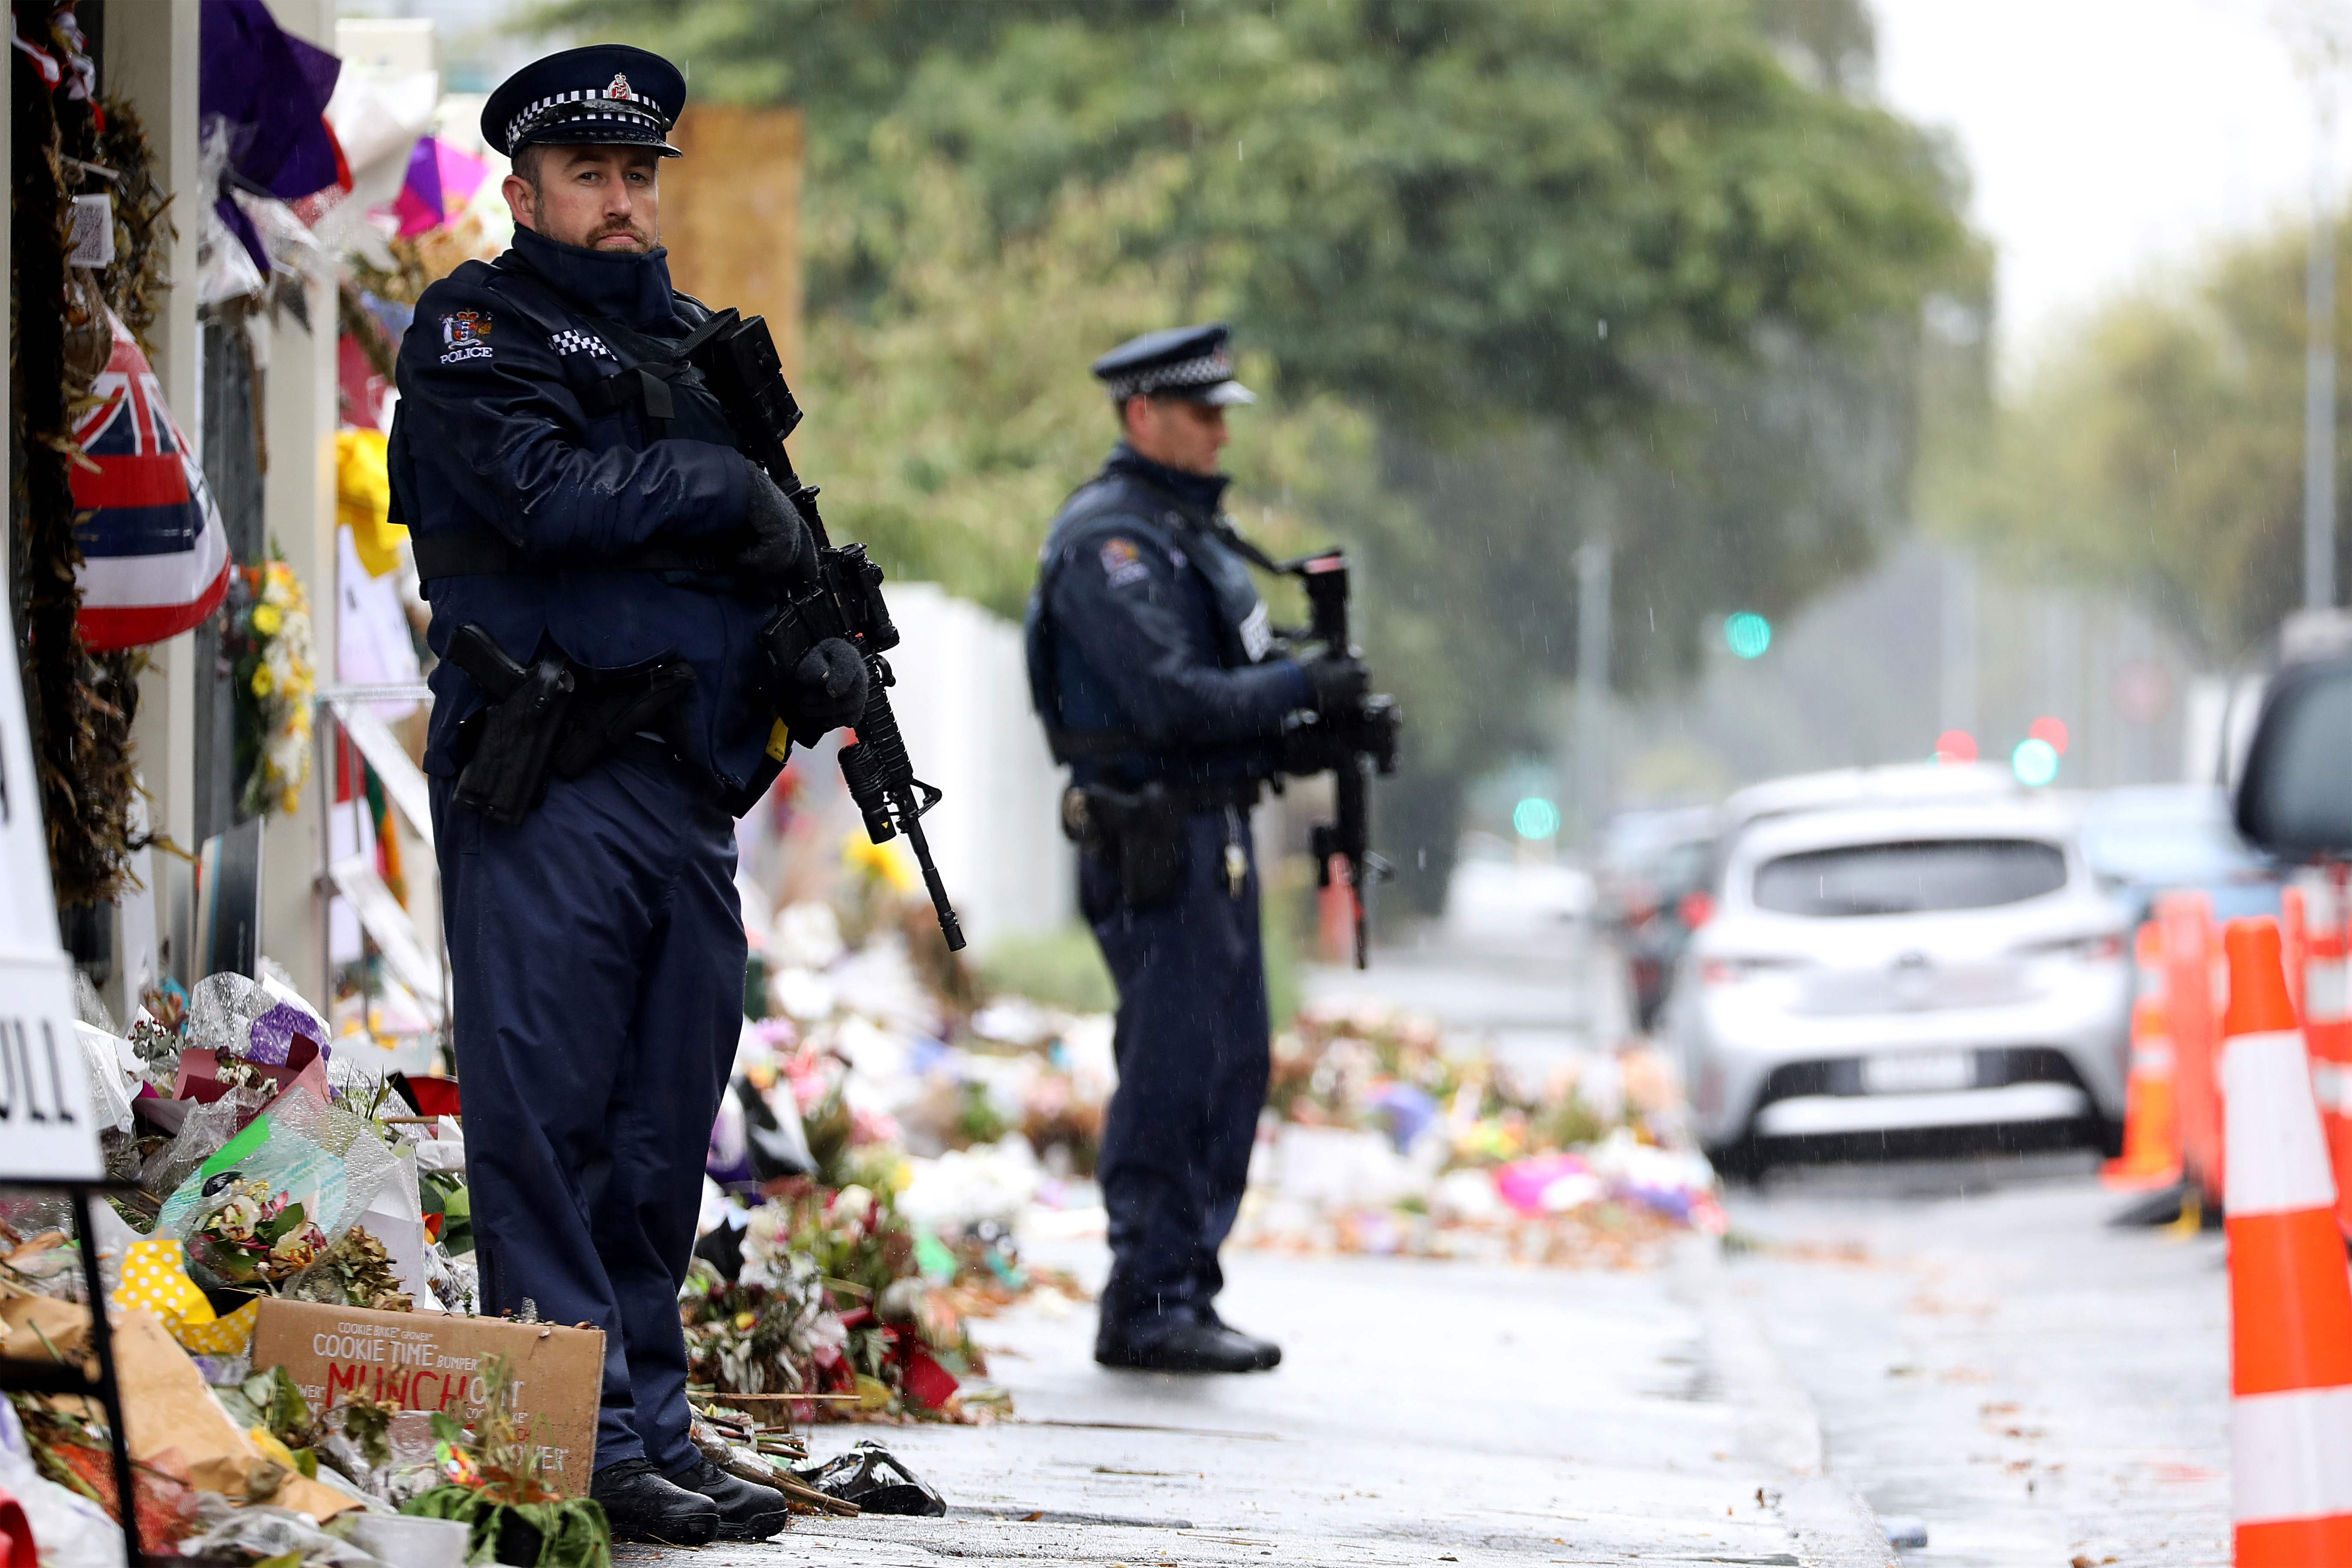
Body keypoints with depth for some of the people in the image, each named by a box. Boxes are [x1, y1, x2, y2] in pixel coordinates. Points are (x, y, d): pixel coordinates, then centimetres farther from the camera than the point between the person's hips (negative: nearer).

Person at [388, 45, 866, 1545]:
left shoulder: (694, 344, 21)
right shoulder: (473, 330, 0)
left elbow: (777, 542, 23)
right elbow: (546, 494, -17)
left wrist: (827, 657, 3)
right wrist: (722, 488, -7)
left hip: (693, 794, 7)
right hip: (546, 790, -7)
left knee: (665, 1138, 9)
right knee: (550, 1124, -7)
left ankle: (656, 1435, 14)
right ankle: (588, 1444, -7)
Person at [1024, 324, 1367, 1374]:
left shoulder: (1191, 530, 17)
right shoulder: (1109, 540, -14)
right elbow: (1170, 700, -23)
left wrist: (1324, 716, 5)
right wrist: (1300, 689, -17)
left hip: (1216, 834, 10)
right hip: (1153, 842, -10)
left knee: (1232, 1067, 12)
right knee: (1174, 1069, -9)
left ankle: (1183, 1296, 19)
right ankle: (1149, 1307, -6)